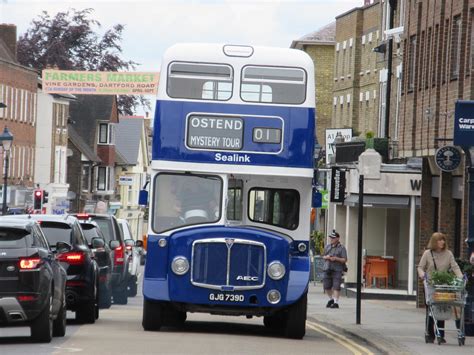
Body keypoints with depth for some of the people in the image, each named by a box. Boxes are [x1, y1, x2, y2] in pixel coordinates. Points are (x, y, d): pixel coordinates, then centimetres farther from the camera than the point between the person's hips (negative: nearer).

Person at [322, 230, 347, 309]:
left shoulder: (341, 248, -2)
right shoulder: (327, 247, 14)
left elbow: (345, 260, -4)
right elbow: (323, 256, 22)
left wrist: (336, 258, -18)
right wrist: (326, 257, -2)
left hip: (337, 270, -5)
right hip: (327, 269, 5)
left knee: (336, 286, -10)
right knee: (326, 286, 4)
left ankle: (336, 302, -7)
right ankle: (331, 299, 26)